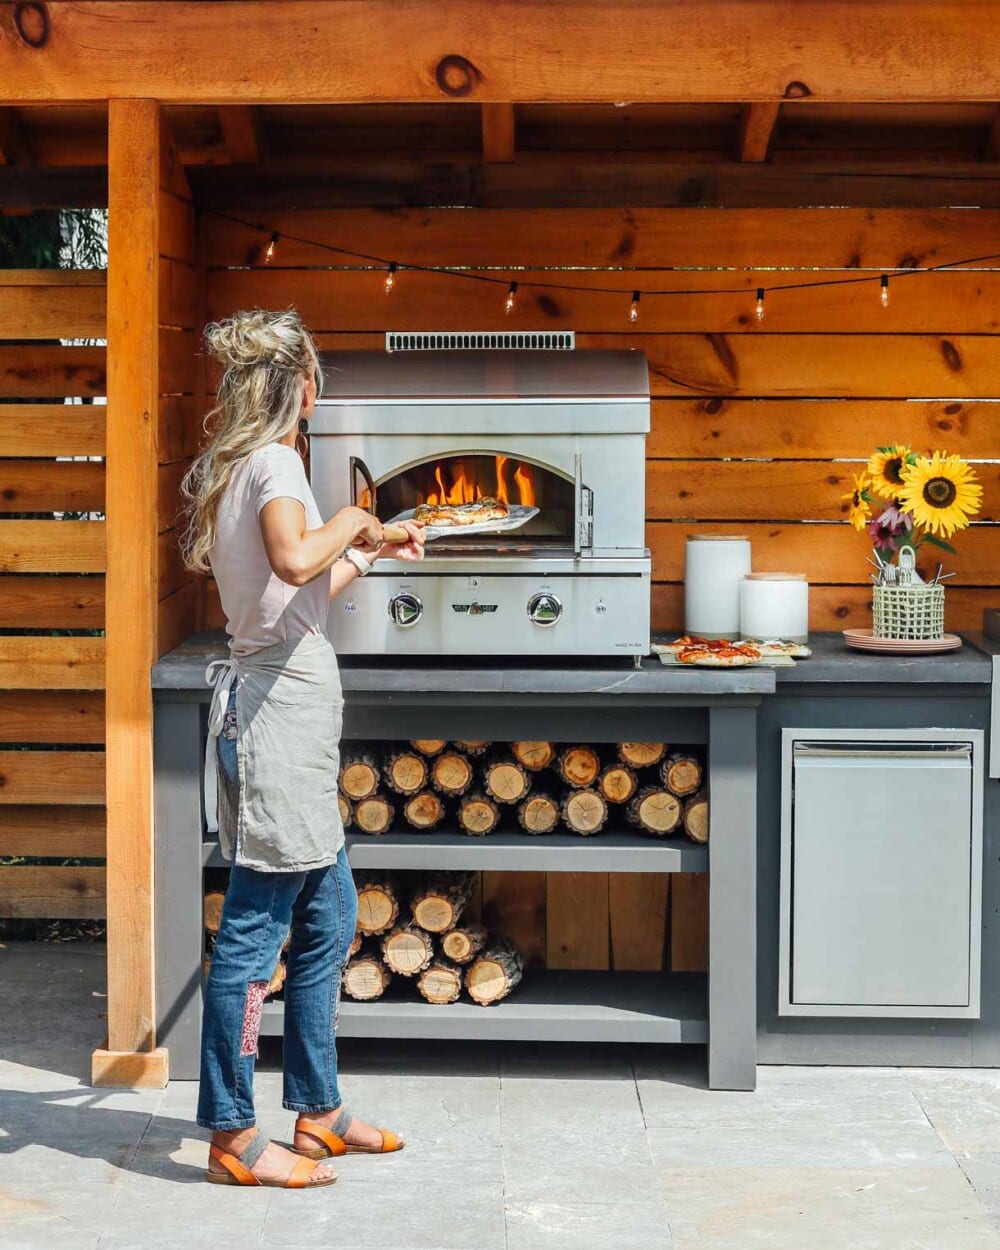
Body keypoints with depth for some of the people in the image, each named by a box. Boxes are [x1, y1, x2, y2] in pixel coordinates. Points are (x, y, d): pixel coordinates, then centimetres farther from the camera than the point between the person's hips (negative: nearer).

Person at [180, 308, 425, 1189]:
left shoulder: (235, 467, 18)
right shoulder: (273, 462, -11)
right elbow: (293, 560, -32)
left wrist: (370, 552, 37)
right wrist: (351, 520, -13)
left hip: (278, 696, 10)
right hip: (282, 697, -10)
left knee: (328, 916, 15)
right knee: (258, 921, -4)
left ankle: (320, 1113, 24)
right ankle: (233, 1137, 3)